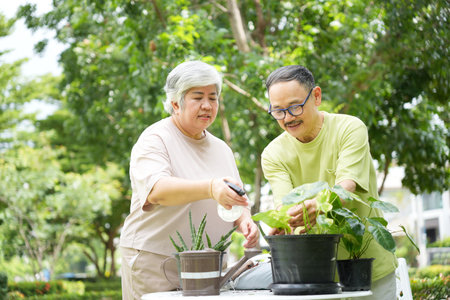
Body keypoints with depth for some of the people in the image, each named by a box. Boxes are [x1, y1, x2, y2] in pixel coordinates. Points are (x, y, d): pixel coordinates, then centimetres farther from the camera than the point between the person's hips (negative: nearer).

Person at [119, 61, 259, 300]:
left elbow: (236, 199, 18)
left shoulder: (221, 149, 15)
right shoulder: (154, 140, -6)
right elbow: (156, 190, -24)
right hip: (156, 262, -6)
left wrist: (244, 221, -6)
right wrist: (210, 188, -40)